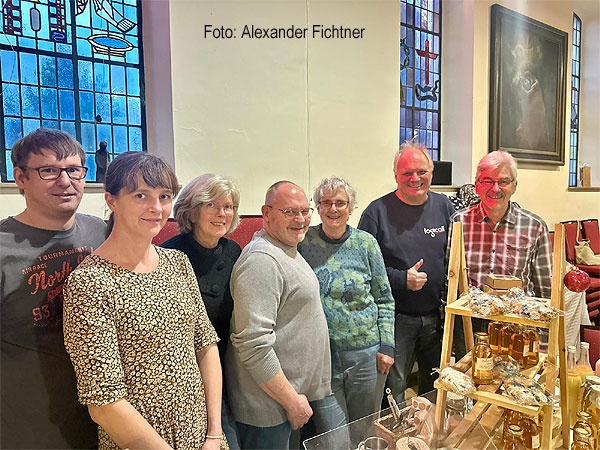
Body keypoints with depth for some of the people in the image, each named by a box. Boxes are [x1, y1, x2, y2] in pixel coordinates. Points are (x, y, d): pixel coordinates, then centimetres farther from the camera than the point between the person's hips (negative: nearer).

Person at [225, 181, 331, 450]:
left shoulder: (289, 251, 10)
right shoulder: (262, 261, -23)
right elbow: (254, 344, -29)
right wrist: (292, 400, -20)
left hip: (297, 392, 10)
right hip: (269, 405, -10)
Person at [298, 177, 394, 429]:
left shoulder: (365, 243, -1)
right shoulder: (304, 241, -3)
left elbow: (384, 299, 4)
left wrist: (387, 346, -1)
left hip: (365, 353, 1)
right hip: (319, 355, 0)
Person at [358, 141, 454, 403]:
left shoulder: (443, 206, 5)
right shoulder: (378, 211, -8)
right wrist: (402, 279, -19)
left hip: (438, 316, 4)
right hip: (395, 319, -4)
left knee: (436, 390, 20)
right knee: (392, 389, 6)